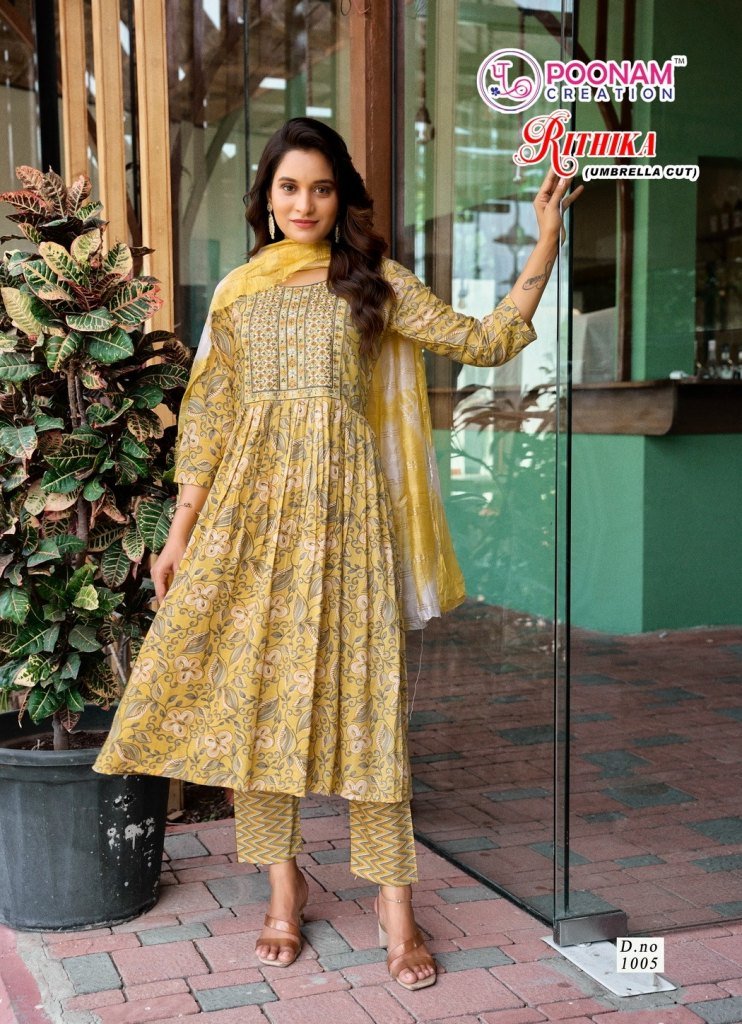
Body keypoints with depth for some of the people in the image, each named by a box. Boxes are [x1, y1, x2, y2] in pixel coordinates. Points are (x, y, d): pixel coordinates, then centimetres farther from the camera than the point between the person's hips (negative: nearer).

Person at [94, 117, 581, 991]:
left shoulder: (375, 284, 8)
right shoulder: (236, 293, 13)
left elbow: (486, 341, 3)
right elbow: (208, 420, 11)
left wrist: (544, 242, -1)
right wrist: (180, 532, 7)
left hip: (344, 503, -2)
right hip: (250, 504, 2)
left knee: (361, 688, -3)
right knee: (250, 685, 1)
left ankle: (394, 903, 6)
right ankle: (284, 883, 17)